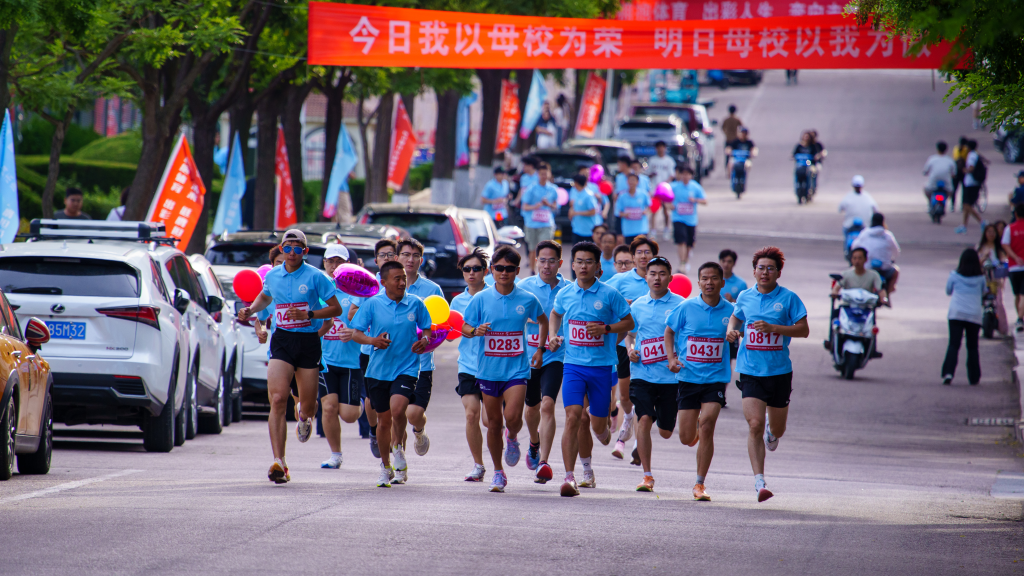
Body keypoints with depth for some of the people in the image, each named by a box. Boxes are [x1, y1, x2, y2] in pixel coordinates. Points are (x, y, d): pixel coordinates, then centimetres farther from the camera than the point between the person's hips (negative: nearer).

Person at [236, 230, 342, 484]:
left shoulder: (315, 277, -4)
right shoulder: (272, 276, 7)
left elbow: (336, 308, -3)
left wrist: (308, 314, -16)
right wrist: (251, 309, 10)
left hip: (309, 341, -1)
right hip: (281, 341, 1)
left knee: (308, 406, 6)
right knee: (278, 400, -16)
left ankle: (304, 415, 49)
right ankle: (279, 462, -20)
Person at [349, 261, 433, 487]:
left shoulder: (415, 304, 2)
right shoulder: (372, 304, -2)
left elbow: (427, 329, 12)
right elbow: (356, 333, -1)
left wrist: (425, 340, -10)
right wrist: (372, 340, -21)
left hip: (407, 368, -1)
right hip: (379, 370, 1)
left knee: (397, 408, -24)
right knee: (383, 418, 9)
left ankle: (398, 448, 4)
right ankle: (385, 466, 27)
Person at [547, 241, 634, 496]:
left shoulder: (609, 294, -4)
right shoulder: (565, 295, 4)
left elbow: (629, 323, 4)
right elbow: (555, 314, 26)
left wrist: (606, 328, -13)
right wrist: (553, 336, 8)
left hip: (602, 366, -1)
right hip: (573, 364, 1)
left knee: (598, 424, 8)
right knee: (573, 417, -16)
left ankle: (604, 435, 48)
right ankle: (570, 477, -16)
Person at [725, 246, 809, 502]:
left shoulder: (788, 298, -4)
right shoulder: (745, 297, 6)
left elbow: (803, 330, -7)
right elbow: (735, 316, 25)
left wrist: (772, 328, -19)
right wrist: (731, 330, 1)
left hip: (779, 371, -1)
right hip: (751, 372, 1)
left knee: (776, 430, 13)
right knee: (755, 425, -15)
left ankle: (772, 433, 54)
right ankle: (759, 482, -15)